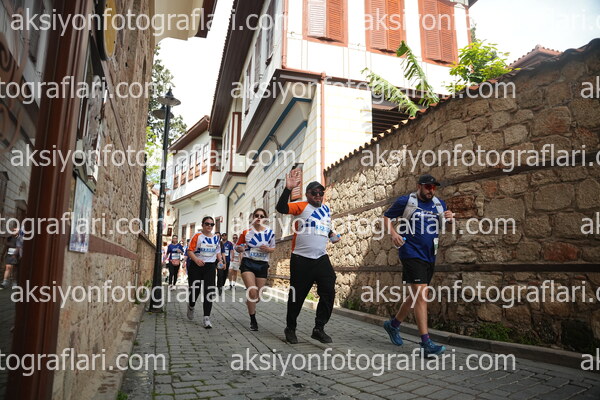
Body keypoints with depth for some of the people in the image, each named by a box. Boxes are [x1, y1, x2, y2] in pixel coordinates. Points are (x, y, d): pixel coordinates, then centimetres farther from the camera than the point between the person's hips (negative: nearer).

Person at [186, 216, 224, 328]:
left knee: (209, 292, -8)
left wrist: (220, 260, -1)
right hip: (196, 266, -2)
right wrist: (196, 260, -27)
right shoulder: (197, 236, -3)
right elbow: (190, 251, -9)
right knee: (195, 289, 5)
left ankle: (207, 318, -4)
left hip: (210, 266, 3)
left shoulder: (216, 238, 10)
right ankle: (191, 306, 41)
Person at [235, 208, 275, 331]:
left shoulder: (269, 232, 1)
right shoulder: (246, 231, -1)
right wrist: (241, 248, -16)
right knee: (252, 292, -18)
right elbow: (237, 247, 8)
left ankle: (249, 301, 45)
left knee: (257, 296, 7)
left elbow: (273, 248, 11)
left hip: (262, 265, 2)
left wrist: (268, 249, -12)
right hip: (248, 264, -2)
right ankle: (253, 321, -1)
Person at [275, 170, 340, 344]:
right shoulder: (302, 206, -4)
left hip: (321, 258, 5)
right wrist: (288, 189, -32)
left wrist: (331, 234, 10)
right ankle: (290, 328, 24)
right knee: (297, 295, 4)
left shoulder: (327, 209, 14)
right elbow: (281, 208, -21)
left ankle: (319, 328, 11)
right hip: (301, 259, -5)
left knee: (329, 292, -3)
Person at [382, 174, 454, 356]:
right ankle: (426, 343, -11)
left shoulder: (439, 204, 12)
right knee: (421, 296, -14)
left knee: (417, 296, 14)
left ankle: (393, 324, 33)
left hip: (430, 257, 7)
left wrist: (450, 218, -6)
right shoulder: (405, 201, -3)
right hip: (412, 254, -7)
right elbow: (386, 217, 5)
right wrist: (393, 233, -13)